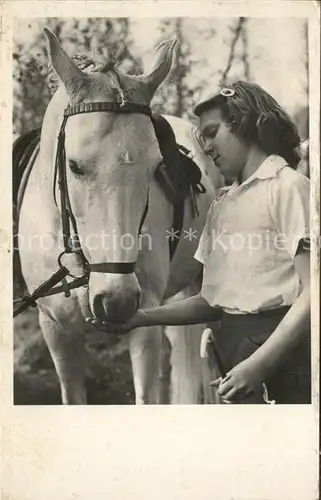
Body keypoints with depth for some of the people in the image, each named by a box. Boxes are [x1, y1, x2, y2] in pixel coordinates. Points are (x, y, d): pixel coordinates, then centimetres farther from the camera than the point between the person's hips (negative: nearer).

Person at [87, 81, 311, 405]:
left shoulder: (289, 186, -7)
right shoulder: (222, 204, 15)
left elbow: (311, 292, -15)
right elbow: (213, 301, 14)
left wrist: (259, 364, -21)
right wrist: (142, 318, 5)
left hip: (282, 347, -6)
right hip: (232, 346, 7)